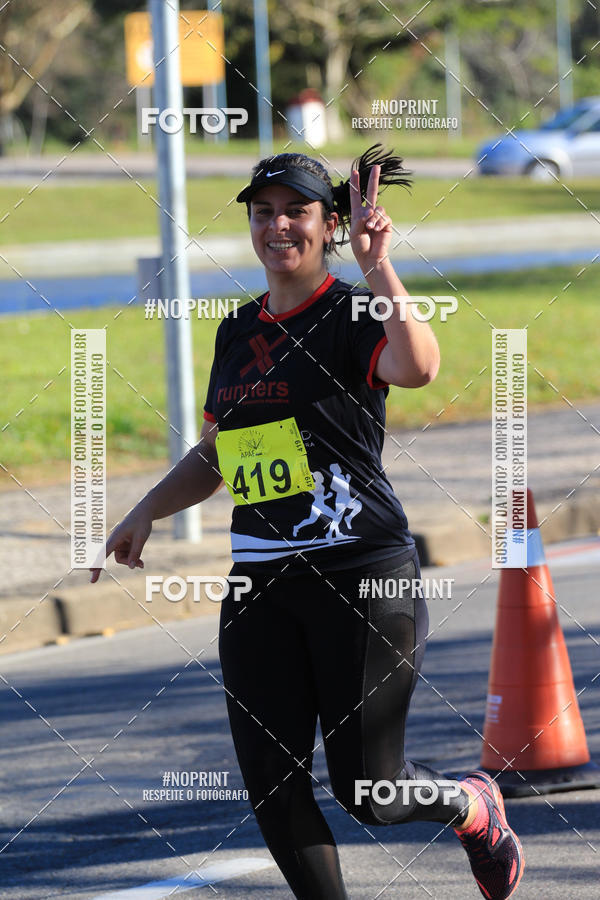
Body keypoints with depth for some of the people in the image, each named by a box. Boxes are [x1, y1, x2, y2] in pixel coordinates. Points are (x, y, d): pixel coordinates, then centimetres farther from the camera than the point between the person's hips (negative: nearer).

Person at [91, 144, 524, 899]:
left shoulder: (353, 316, -5)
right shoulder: (238, 332, 15)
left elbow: (417, 367, -29)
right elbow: (212, 455, 27)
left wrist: (376, 266, -32)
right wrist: (145, 512, 15)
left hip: (362, 574, -6)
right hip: (260, 583, 6)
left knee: (367, 792, -2)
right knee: (272, 787, -1)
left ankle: (475, 808, 30)